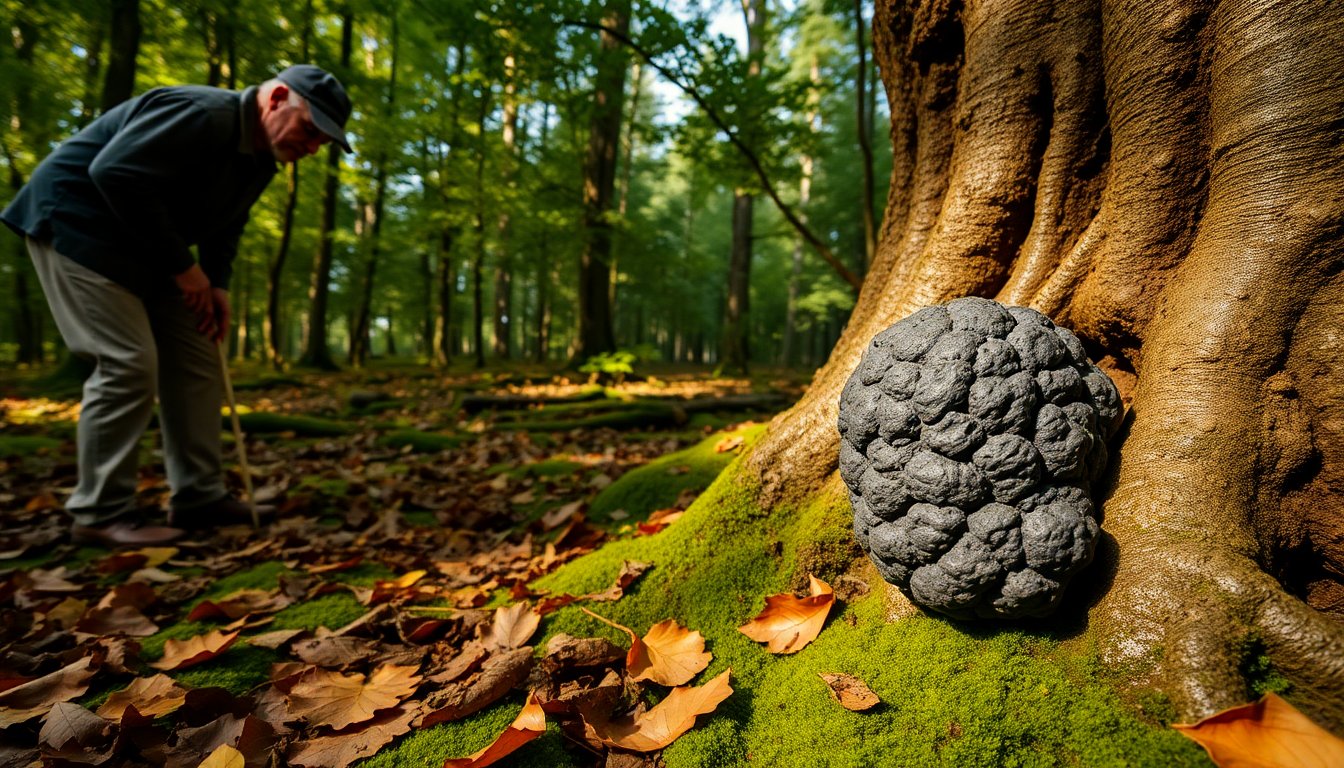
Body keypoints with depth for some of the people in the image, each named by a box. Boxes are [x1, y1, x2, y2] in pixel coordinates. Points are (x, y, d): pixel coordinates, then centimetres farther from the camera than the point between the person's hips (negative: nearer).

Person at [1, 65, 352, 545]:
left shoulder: (262, 159, 5)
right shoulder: (203, 114, -24)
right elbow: (115, 173, -30)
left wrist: (217, 284, -4)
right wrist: (182, 266, -24)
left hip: (144, 250, 9)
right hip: (78, 223, -9)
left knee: (196, 360, 3)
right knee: (128, 364, -16)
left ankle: (199, 498, 9)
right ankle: (99, 514, -3)